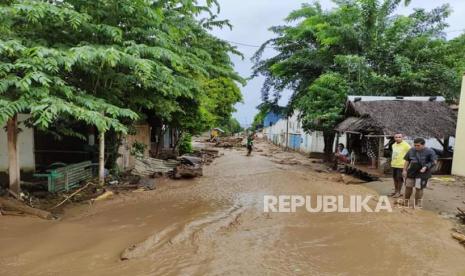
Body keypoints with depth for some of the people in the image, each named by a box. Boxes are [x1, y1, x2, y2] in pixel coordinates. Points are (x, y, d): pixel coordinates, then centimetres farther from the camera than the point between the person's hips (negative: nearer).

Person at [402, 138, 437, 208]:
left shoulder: (430, 152, -8)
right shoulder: (411, 150, 4)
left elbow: (434, 162, -7)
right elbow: (407, 161, 9)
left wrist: (426, 167, -21)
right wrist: (404, 170, 4)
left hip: (422, 173, -4)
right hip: (411, 172, 4)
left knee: (419, 188, 0)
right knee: (408, 186, 12)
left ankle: (417, 204, 15)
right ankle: (406, 201, 29)